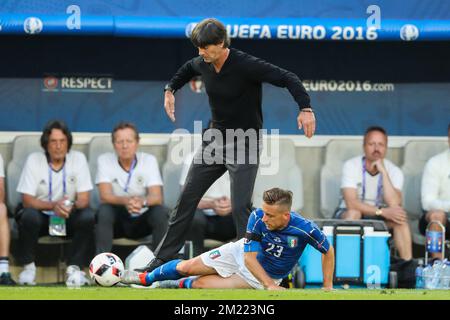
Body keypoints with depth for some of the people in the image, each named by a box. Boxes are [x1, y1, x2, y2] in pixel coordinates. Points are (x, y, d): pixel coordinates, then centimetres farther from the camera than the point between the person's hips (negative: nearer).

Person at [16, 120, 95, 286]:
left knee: (87, 216, -29)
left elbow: (83, 199, -10)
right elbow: (27, 200, -15)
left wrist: (72, 206, -35)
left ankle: (74, 268, -20)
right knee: (29, 216, -34)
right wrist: (53, 205, -34)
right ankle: (28, 266, -15)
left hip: (69, 217, 1)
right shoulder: (34, 160, -11)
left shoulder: (78, 158, -8)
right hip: (40, 214, -1)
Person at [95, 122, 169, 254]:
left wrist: (142, 201, -42)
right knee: (104, 210, -32)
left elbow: (157, 197, -17)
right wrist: (126, 201, -42)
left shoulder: (149, 160, -7)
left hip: (141, 220, 1)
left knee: (161, 212, -27)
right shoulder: (104, 160, -8)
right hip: (116, 219, -1)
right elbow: (105, 196, -20)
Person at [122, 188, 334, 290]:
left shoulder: (304, 229, -33)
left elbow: (328, 251, -14)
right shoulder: (258, 218, -28)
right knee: (186, 267, 0)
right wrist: (271, 286, -37)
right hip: (242, 254, 2)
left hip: (266, 276, -2)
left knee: (200, 284, -15)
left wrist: (327, 287, -13)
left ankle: (180, 285, 21)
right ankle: (146, 278, 31)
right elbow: (249, 257, -26)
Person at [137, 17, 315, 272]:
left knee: (240, 207, -15)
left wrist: (305, 108, -37)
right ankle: (163, 258, 18)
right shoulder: (202, 64, -3)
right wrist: (170, 90, 13)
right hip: (214, 140, 6)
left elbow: (287, 79, -25)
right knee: (187, 198, 8)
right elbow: (188, 69, 23)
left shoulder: (246, 65, -23)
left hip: (244, 145, -6)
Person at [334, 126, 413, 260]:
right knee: (353, 213, -36)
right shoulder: (351, 166, -15)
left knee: (400, 217, -26)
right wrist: (382, 211, -33)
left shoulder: (394, 171, -9)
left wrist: (383, 172, -27)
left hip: (379, 218, 2)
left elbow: (394, 205, -25)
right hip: (348, 215, -2)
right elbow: (351, 203, -26)